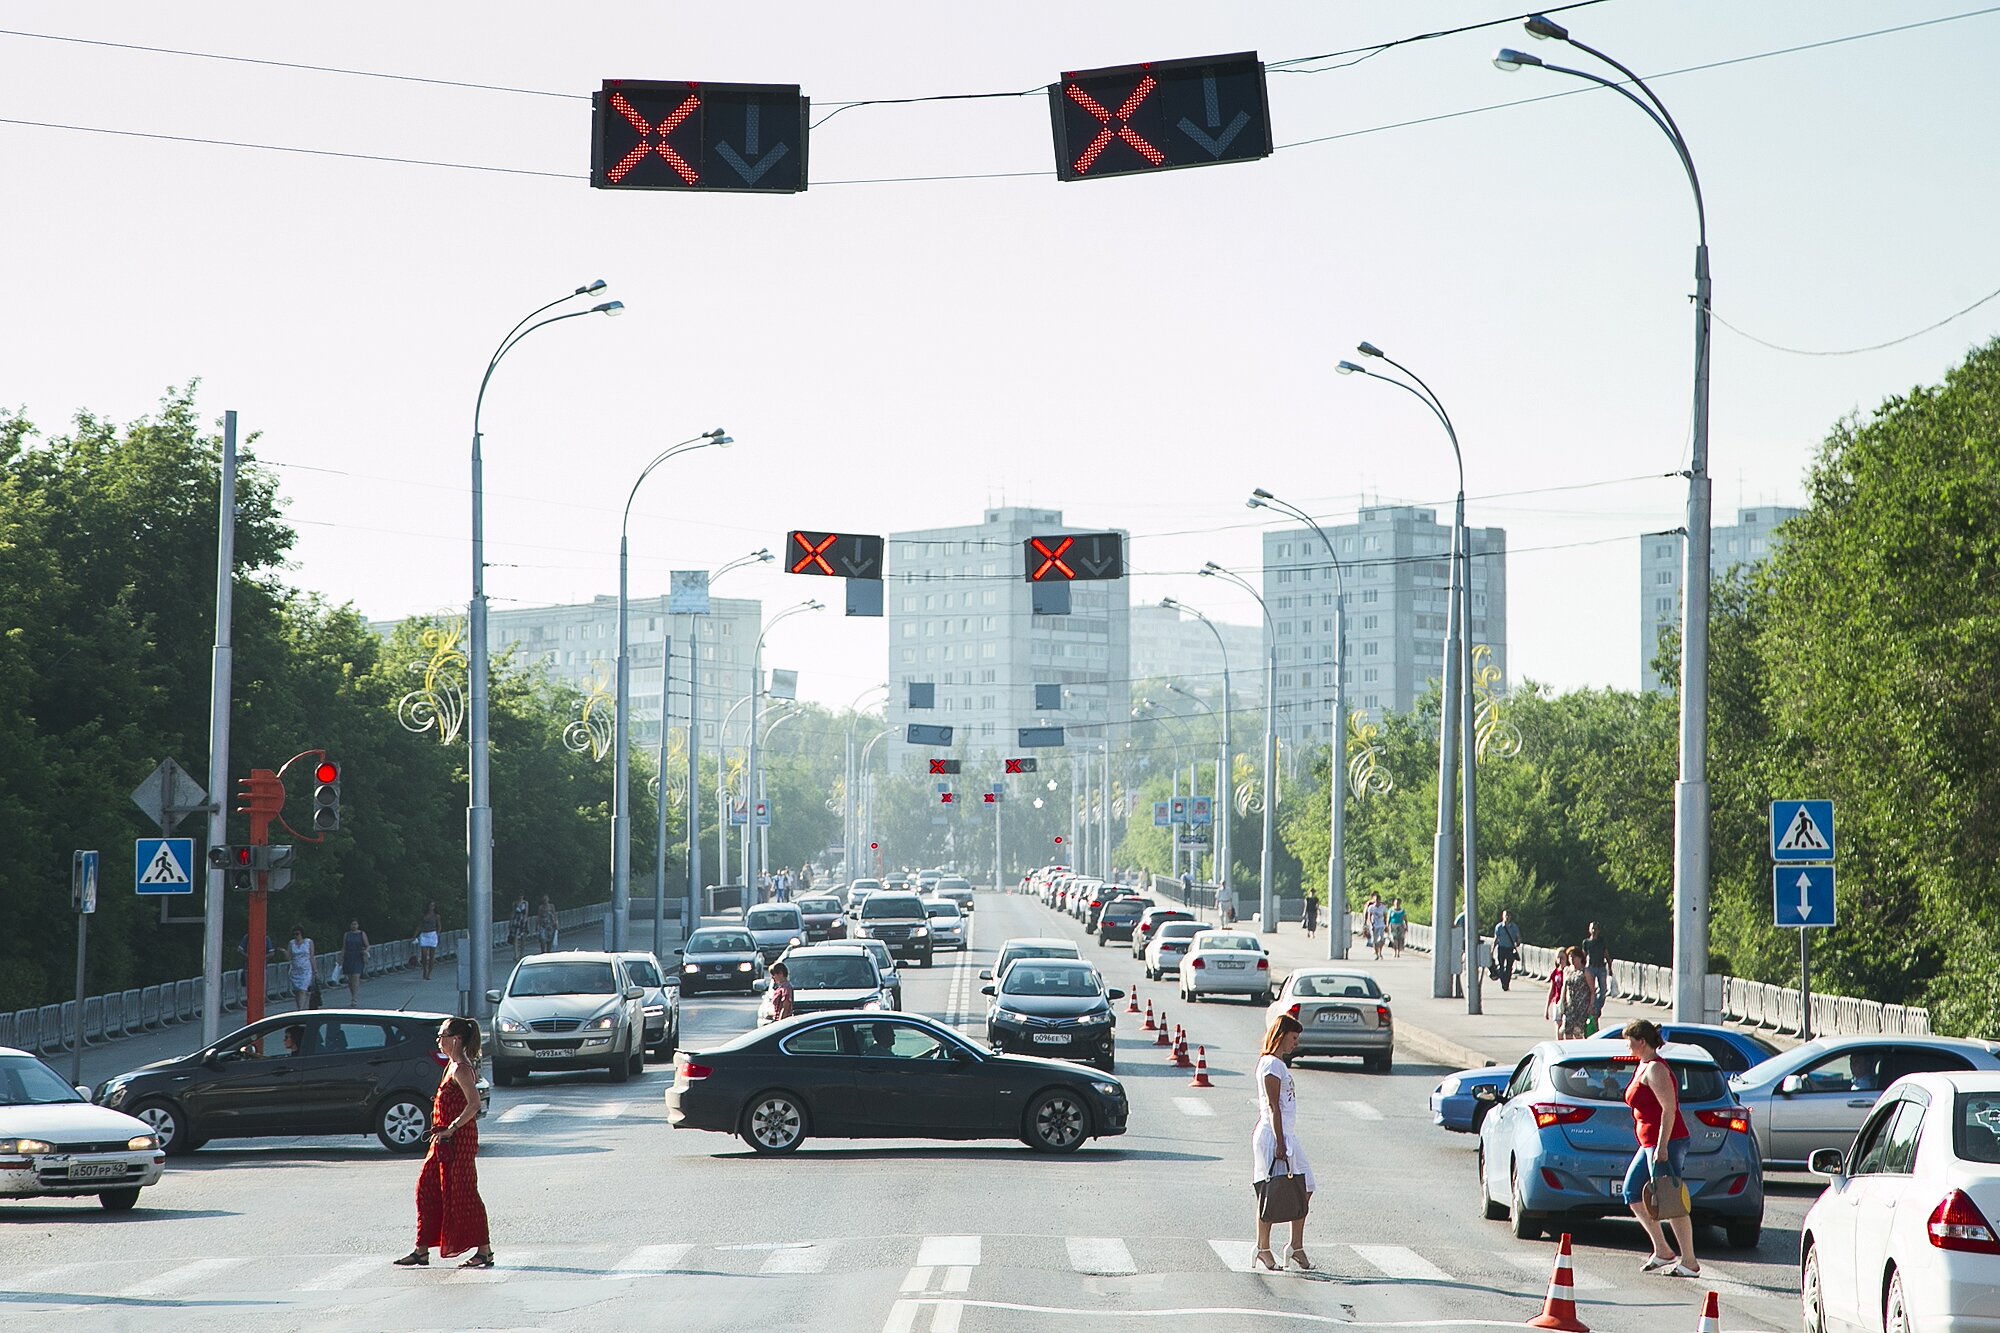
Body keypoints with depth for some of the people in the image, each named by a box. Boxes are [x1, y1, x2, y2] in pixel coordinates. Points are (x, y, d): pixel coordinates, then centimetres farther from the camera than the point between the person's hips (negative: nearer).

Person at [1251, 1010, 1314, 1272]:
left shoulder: (1280, 1064, 18)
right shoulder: (1271, 1064, -12)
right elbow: (1273, 1107, -17)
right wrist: (1280, 1143, -20)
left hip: (1287, 1136, 10)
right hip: (1273, 1136, -10)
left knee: (1304, 1189, 7)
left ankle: (1296, 1247, 11)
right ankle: (1263, 1249, 2)